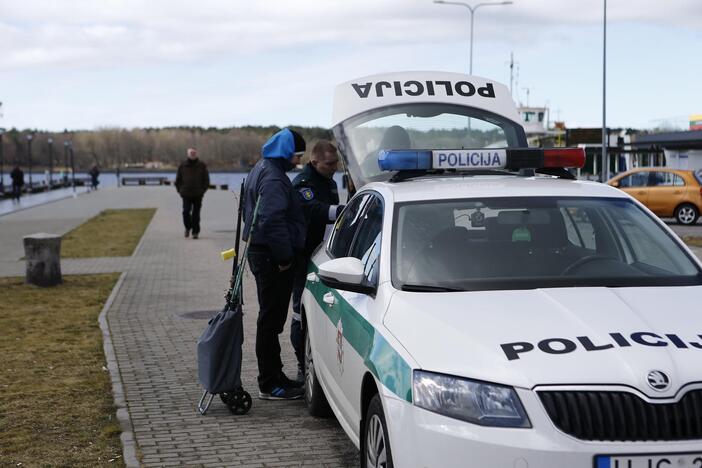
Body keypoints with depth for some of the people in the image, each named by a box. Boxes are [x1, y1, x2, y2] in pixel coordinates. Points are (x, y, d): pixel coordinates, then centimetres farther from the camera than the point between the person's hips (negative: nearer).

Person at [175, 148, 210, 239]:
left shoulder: (202, 166, 5)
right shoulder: (182, 166, 6)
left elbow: (206, 180, 10)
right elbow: (178, 180, 13)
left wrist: (202, 190, 1)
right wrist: (180, 190, 4)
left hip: (198, 195, 0)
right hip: (186, 194, 0)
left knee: (196, 213, 0)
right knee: (186, 212, -10)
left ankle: (195, 232, 9)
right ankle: (188, 227, 15)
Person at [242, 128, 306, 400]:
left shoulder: (262, 170, 17)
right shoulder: (273, 178, -18)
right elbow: (272, 220, -27)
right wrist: (284, 256, -20)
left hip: (261, 253, 11)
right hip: (271, 256, -11)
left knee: (272, 317, 17)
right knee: (270, 318, -5)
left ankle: (274, 376, 27)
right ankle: (269, 385, 1)